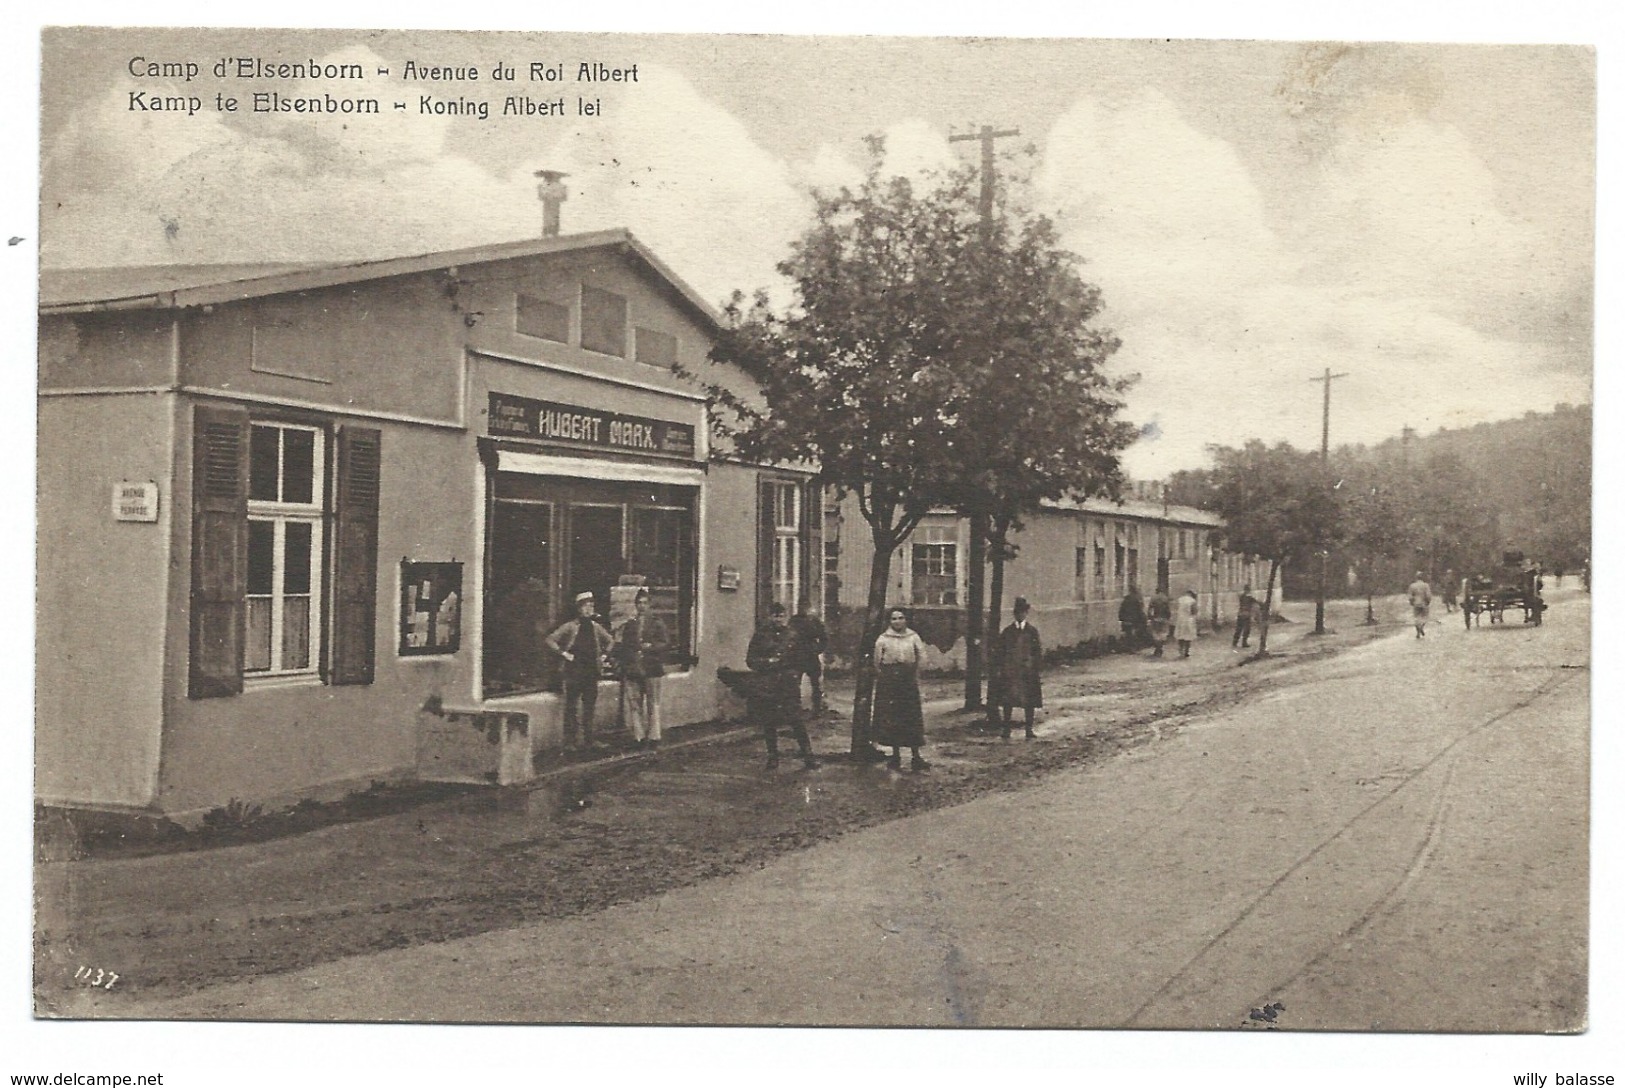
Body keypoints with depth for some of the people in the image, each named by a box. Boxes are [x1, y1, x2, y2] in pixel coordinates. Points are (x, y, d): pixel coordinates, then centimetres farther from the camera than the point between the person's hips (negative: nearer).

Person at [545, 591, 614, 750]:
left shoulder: (596, 627, 11)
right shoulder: (570, 627, -4)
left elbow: (610, 641, 26)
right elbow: (550, 640, -7)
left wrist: (604, 655, 14)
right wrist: (564, 653, -11)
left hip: (592, 671, 5)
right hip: (574, 671, -5)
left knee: (589, 707, 9)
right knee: (571, 707, -3)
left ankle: (588, 740, 16)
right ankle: (569, 741, 0)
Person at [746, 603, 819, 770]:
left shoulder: (792, 634, 8)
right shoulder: (761, 635, 4)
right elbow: (750, 660, 4)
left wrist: (796, 675, 5)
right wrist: (768, 662, -12)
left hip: (789, 685, 0)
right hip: (766, 686, 0)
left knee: (796, 720, -7)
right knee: (769, 724, 5)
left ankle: (807, 756, -2)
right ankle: (772, 757, 18)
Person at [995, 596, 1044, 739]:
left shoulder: (1032, 631, 7)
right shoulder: (1007, 631, 9)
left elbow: (1039, 651, 6)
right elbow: (1001, 651, 9)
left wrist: (1037, 668, -1)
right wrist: (1001, 669, 1)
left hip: (1028, 671, -1)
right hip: (1009, 672, 1)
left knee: (1029, 702, 1)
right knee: (1007, 701, -2)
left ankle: (1029, 730, 8)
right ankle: (1006, 730, 4)